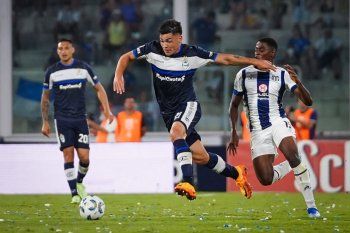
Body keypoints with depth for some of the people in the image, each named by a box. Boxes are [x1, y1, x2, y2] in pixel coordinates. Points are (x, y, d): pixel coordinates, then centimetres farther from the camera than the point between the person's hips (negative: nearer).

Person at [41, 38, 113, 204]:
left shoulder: (83, 68, 3)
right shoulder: (52, 72, 2)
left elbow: (99, 89, 11)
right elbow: (45, 98, 11)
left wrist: (107, 110, 0)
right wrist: (45, 122, 6)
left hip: (80, 119, 1)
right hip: (62, 120, -1)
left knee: (84, 157, -7)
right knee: (68, 154, -10)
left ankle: (79, 182, 23)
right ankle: (74, 193, -5)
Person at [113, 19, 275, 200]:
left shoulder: (192, 54, -12)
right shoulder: (153, 50, -8)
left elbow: (225, 59, -4)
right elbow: (126, 57, 4)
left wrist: (254, 62, -4)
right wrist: (118, 76, -14)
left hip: (188, 105, -4)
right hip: (168, 110, 4)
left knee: (176, 131, -38)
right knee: (200, 157, 6)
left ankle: (188, 183, -45)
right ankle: (236, 173, 32)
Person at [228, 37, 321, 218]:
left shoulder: (282, 74, 1)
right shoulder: (244, 74, 5)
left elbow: (308, 102, -5)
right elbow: (234, 105, 15)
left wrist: (297, 82, -22)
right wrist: (233, 132, 7)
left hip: (278, 122, -2)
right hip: (257, 129, 2)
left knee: (292, 156, -32)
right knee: (266, 180, -9)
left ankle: (311, 205, -21)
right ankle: (293, 167, 24)